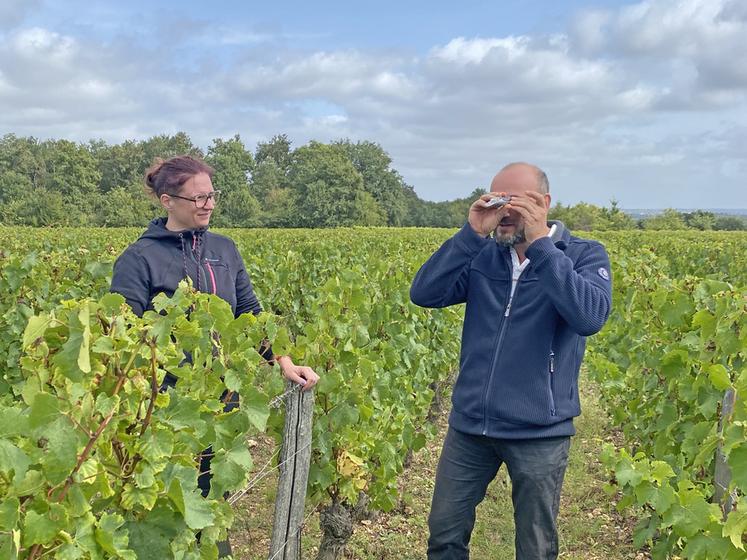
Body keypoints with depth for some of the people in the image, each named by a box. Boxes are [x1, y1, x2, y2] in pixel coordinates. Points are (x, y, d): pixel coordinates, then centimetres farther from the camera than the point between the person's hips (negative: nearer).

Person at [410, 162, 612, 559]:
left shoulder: (584, 255, -6)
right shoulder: (482, 256, 2)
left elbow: (590, 317, -25)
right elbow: (423, 294, -9)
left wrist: (539, 243, -24)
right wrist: (471, 233, -16)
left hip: (539, 431, -3)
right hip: (469, 424, 3)